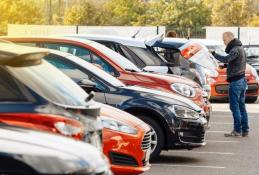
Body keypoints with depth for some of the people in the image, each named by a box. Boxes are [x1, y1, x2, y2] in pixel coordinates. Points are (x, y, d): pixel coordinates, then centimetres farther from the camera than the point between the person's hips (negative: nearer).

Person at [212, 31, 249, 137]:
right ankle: (245, 130, 15)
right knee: (241, 106, 12)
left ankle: (237, 130, -4)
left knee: (235, 106, -5)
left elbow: (226, 59, -32)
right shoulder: (240, 48, 17)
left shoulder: (235, 49, -16)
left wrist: (213, 54, -30)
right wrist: (226, 65, 10)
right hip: (242, 80, 10)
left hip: (235, 81, -10)